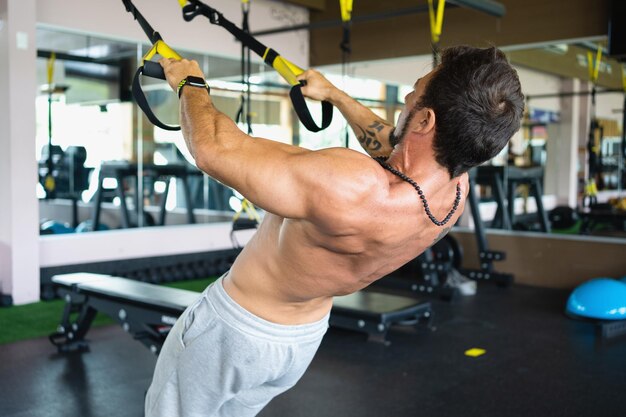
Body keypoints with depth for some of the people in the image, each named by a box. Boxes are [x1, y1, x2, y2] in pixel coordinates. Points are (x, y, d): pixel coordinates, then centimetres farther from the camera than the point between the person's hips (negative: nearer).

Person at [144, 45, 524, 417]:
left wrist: (190, 83, -10)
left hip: (234, 331, -6)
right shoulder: (455, 188, -16)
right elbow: (390, 145, 8)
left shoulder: (350, 190, -41)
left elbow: (214, 148, -30)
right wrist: (334, 94, 21)